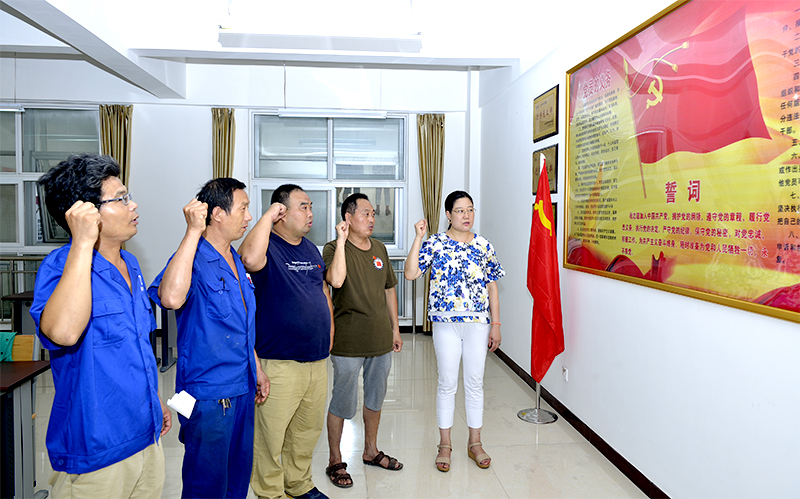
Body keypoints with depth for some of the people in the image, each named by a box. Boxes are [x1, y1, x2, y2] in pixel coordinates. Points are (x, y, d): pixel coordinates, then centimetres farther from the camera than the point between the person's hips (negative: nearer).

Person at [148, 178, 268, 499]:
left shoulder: (235, 261, 10)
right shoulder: (194, 260, -18)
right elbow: (171, 298, -42)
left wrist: (256, 370, 21)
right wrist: (193, 232, -35)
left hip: (242, 388, 8)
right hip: (208, 393, -8)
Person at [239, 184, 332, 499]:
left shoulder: (311, 249, 12)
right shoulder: (269, 247, -12)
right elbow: (250, 258, -38)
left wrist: (329, 332, 17)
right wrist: (268, 216, -26)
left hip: (317, 361, 7)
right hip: (280, 364, -7)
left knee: (308, 430, 21)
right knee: (272, 434, 6)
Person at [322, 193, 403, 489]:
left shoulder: (379, 248, 9)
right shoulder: (334, 248, -10)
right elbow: (336, 280, -30)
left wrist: (395, 328, 14)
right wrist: (342, 241, -27)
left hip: (380, 339, 6)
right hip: (348, 341, -6)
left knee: (375, 397, 19)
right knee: (343, 402, 5)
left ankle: (371, 451, 38)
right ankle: (335, 461, 24)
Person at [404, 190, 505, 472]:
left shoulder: (484, 246, 5)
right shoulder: (435, 243, -2)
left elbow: (492, 287, 8)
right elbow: (410, 273, -12)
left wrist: (496, 324, 5)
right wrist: (418, 239, -16)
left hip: (478, 322, 2)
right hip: (445, 322, -2)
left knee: (475, 383, 10)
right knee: (447, 383, 6)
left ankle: (475, 443, 25)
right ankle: (445, 444, 21)